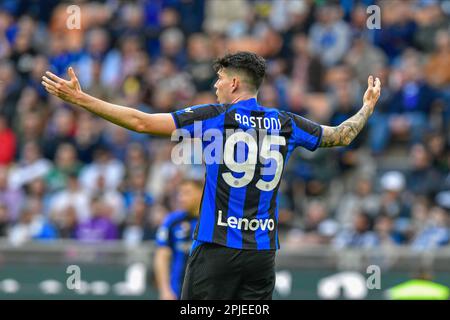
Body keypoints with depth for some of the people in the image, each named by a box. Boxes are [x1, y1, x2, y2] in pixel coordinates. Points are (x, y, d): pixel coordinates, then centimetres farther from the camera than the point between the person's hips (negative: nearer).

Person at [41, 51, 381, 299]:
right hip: (263, 250, 4)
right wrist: (368, 108, 43)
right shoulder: (285, 124, 8)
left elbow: (141, 122, -9)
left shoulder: (214, 116, -4)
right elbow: (342, 135, 23)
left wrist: (80, 98, -5)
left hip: (217, 246, -4)